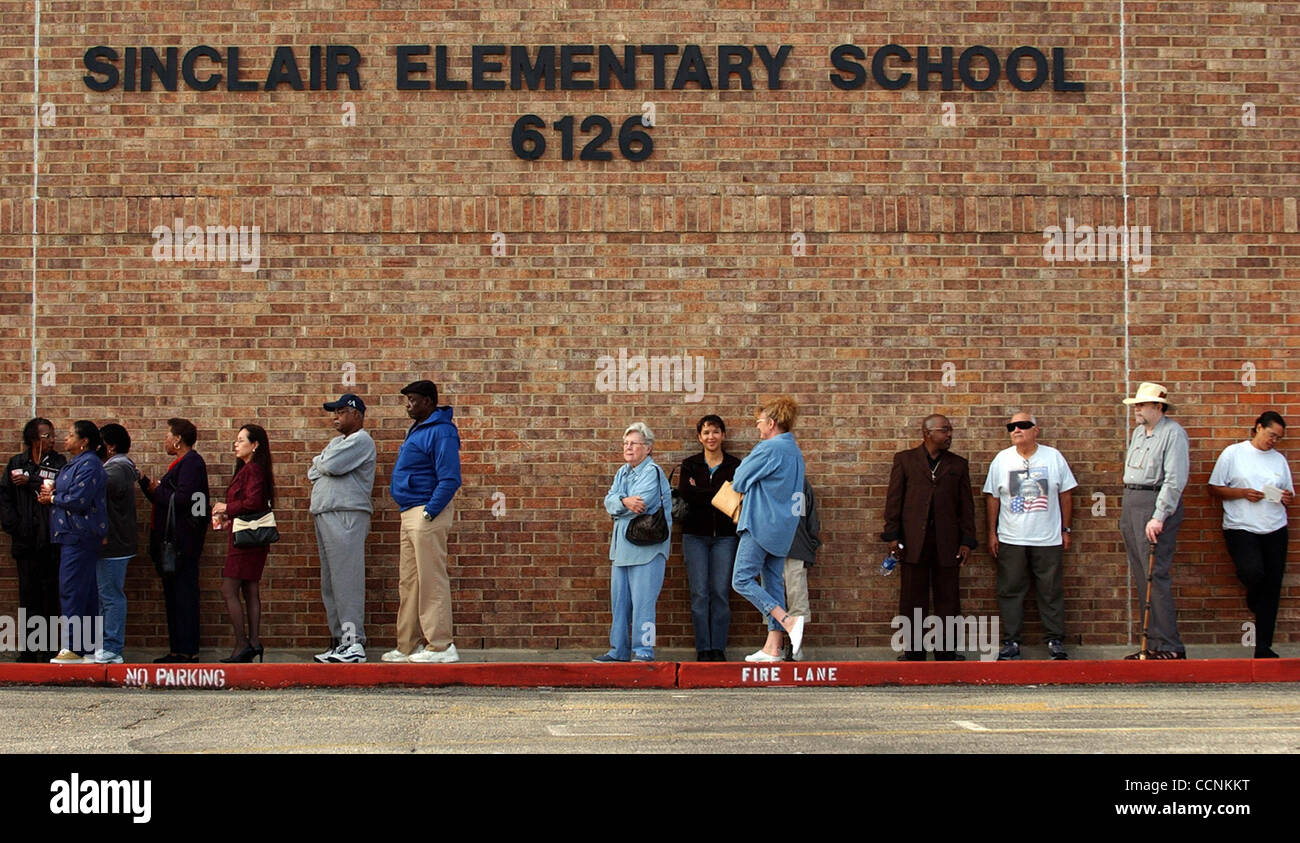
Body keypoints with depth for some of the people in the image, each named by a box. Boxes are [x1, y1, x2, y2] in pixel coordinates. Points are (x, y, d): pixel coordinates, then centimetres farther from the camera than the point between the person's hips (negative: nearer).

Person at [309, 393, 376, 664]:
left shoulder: (361, 441, -4)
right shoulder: (337, 442, 25)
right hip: (325, 516, 10)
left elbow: (330, 465, -16)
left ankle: (354, 642, -16)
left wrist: (320, 461, 5)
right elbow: (313, 472, 17)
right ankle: (339, 641, 10)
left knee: (346, 581, -13)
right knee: (331, 584, 7)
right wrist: (323, 465, -3)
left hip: (346, 516, -10)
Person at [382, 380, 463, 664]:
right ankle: (408, 646, 18)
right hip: (410, 513, 11)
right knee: (408, 583, 12)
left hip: (427, 514, -11)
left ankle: (440, 646, -5)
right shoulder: (416, 429, 17)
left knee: (431, 580, -9)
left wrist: (429, 512, -22)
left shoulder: (441, 432, -14)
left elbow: (449, 480, -21)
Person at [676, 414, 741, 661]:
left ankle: (718, 648, 4)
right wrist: (719, 492, -13)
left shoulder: (735, 465, 6)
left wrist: (700, 492, -10)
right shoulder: (689, 464, 8)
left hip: (724, 536, 0)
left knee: (721, 592, -3)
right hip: (695, 534, 0)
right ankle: (703, 648, 3)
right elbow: (684, 493, -10)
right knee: (699, 592, -3)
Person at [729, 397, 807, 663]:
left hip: (760, 524, -9)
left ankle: (789, 621, -18)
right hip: (783, 527, 9)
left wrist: (743, 464, 13)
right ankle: (772, 648, 6)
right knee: (773, 584, 8)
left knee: (742, 580, -7)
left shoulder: (768, 449, -14)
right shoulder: (795, 452, 15)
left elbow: (739, 482, -8)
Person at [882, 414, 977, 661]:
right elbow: (894, 499, 4)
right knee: (913, 599, 2)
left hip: (947, 542, 2)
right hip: (914, 541, -1)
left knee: (947, 599, 4)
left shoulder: (958, 465, 12)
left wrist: (967, 541, 4)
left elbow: (966, 505, 11)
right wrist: (892, 535, -3)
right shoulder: (905, 460, 7)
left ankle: (946, 652, 12)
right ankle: (914, 652, 10)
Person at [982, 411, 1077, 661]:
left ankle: (1056, 641, 13)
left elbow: (1066, 495, 6)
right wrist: (992, 533, 3)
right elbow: (993, 498, 7)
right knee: (1010, 592, 3)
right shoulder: (1002, 459, 5)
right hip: (1010, 540, 1)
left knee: (1051, 592, 3)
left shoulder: (1053, 457, 2)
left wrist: (1066, 530, 4)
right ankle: (1011, 642, 11)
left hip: (1047, 539, -1)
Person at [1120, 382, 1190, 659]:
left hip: (1157, 503, -9)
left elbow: (1175, 480, -16)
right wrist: (1127, 510, 16)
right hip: (1131, 502, 9)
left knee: (1156, 576, -13)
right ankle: (1153, 644, 12)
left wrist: (1159, 517, -20)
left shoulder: (1173, 433, -9)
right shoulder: (1139, 431, 17)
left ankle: (1170, 647, -11)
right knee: (1141, 577, 8)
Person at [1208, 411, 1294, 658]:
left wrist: (1287, 498, -2)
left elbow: (1288, 494, 21)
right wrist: (1243, 493, -13)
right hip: (1241, 528, -4)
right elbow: (1214, 488, 1)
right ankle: (1253, 600, 11)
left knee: (1271, 588, 2)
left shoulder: (1279, 459, 15)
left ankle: (1263, 647, 9)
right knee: (1252, 572, -28)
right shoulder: (1233, 453, 3)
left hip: (1275, 529, 4)